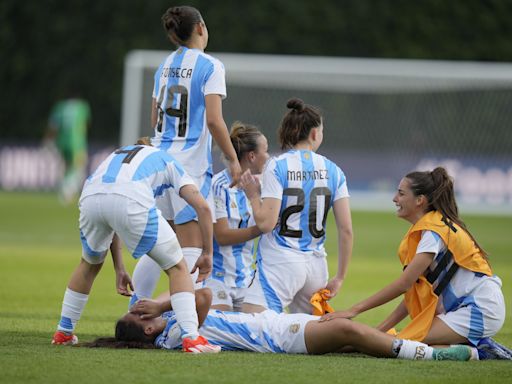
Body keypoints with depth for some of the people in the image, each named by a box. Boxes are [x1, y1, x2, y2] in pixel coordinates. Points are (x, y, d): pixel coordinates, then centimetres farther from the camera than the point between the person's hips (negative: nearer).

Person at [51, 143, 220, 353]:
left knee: (90, 263, 34)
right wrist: (207, 253, 27)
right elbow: (202, 206, 18)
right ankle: (191, 338, -1)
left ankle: (63, 332, 38)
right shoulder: (168, 162, 33)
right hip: (131, 201, -4)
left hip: (91, 196, 4)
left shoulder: (117, 156, 44)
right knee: (177, 267, 12)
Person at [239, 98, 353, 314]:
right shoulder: (333, 171, 7)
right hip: (316, 264, 5)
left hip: (279, 262, -5)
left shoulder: (277, 167, -6)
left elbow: (266, 223, -12)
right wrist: (340, 278, 12)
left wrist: (253, 195, 7)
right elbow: (346, 229, 4)